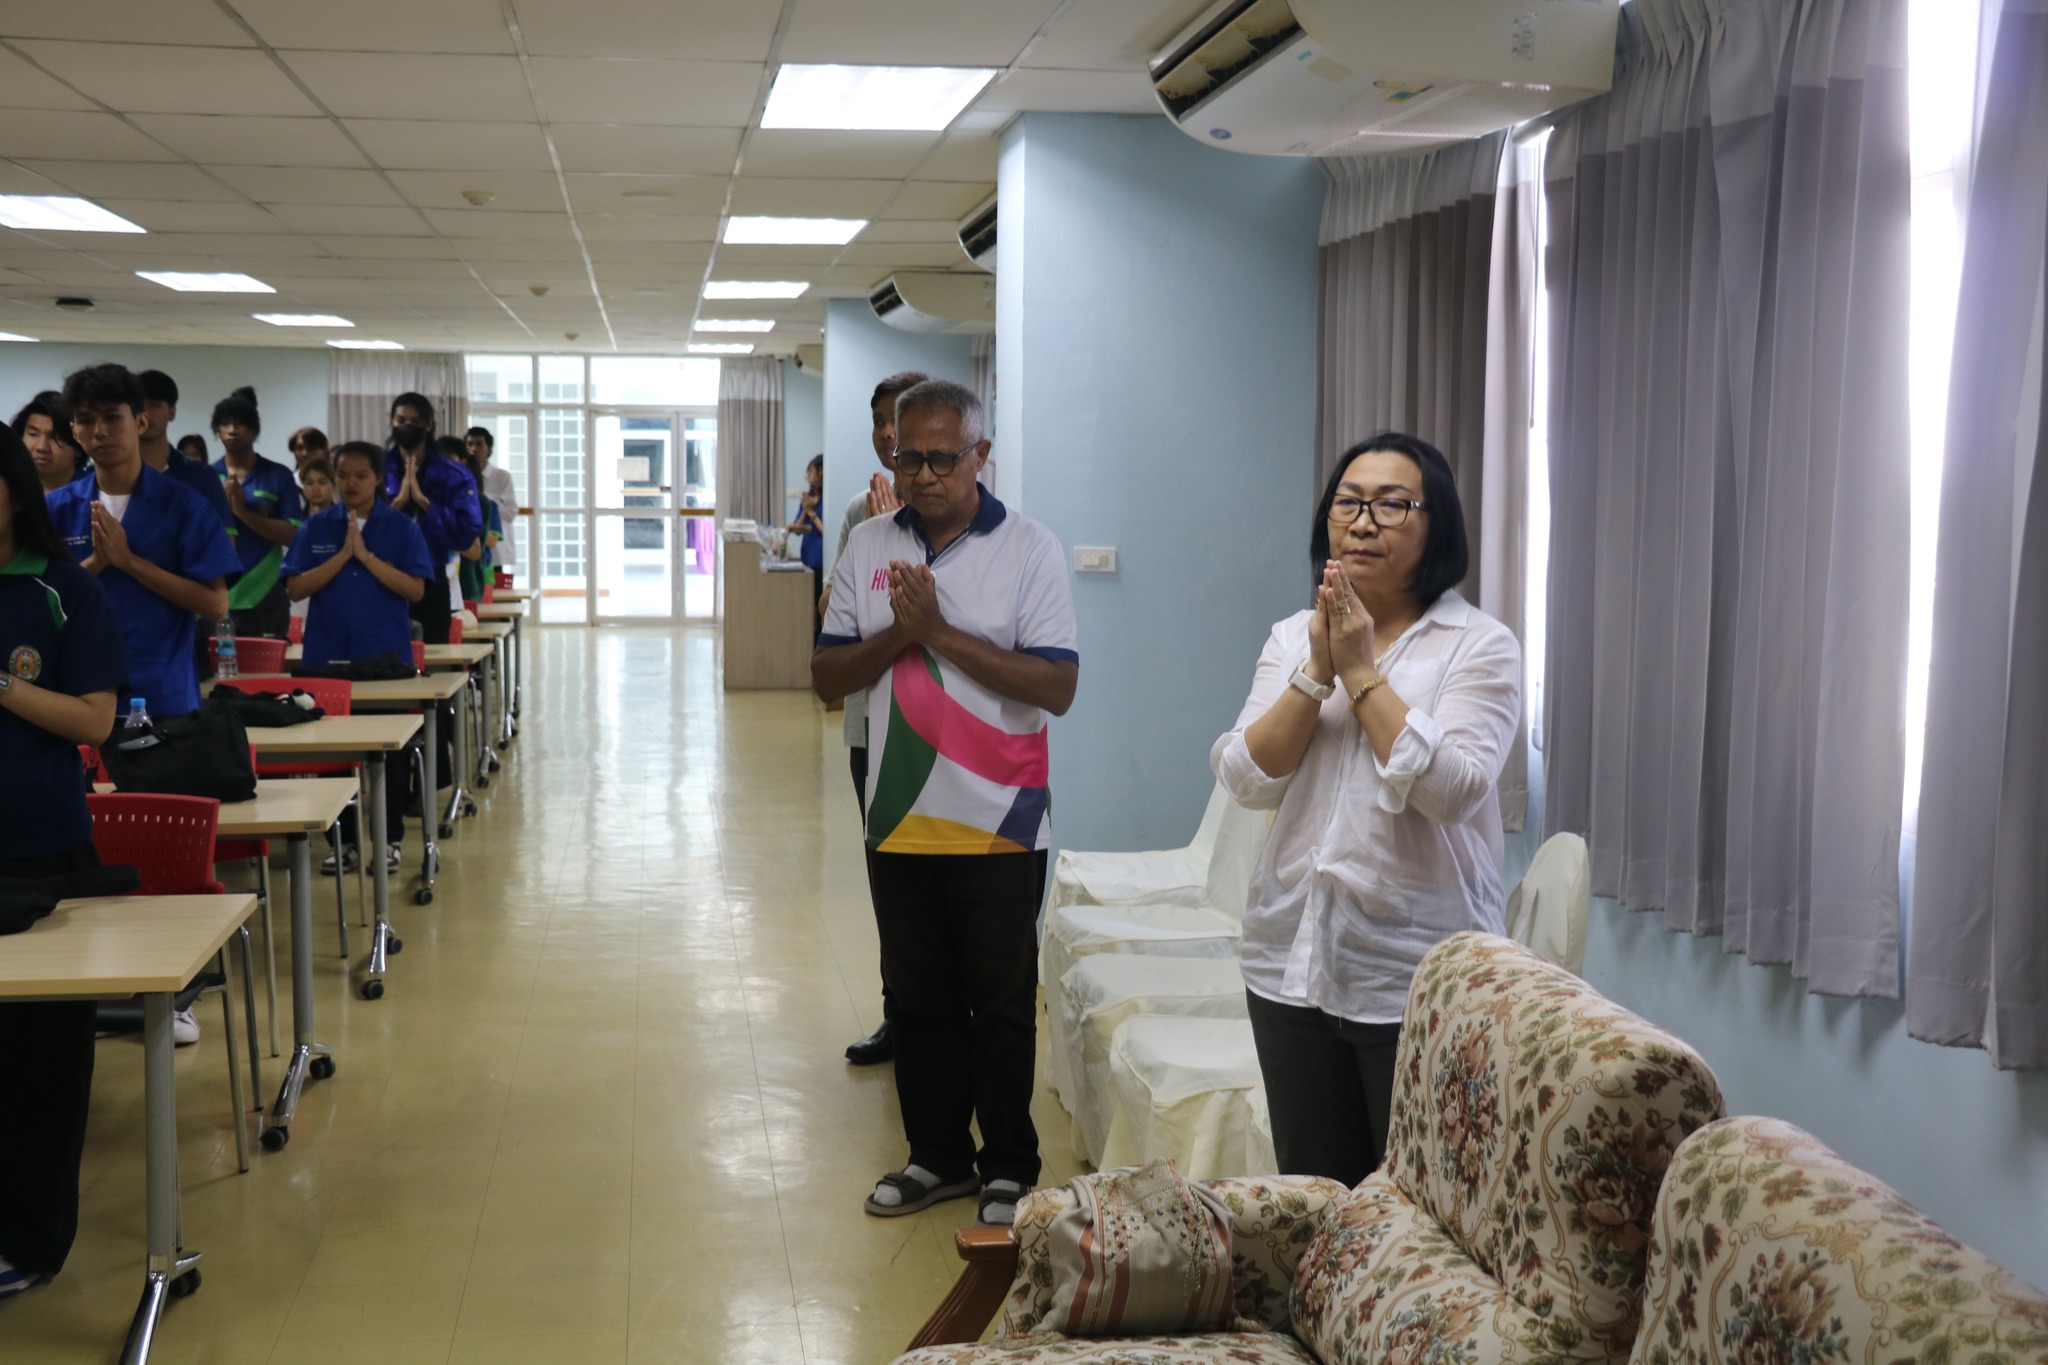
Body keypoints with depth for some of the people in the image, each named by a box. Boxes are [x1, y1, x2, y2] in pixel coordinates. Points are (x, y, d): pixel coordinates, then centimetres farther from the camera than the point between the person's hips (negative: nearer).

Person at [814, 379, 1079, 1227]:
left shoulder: (1029, 549, -7)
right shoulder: (868, 547, 6)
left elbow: (1057, 686, -15)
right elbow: (827, 675, 5)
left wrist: (941, 632, -18)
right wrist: (898, 634, -14)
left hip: (999, 823, -4)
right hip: (900, 819, 4)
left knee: (1001, 1003, 6)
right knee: (918, 998, 13)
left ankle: (1008, 1167, 20)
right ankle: (938, 1155, 28)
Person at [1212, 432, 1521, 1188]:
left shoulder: (1479, 645, -4)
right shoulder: (1292, 638, 10)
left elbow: (1449, 790, -18)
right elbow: (1247, 779, -1)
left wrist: (1360, 671, -13)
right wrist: (1317, 671, -11)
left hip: (1417, 977, -4)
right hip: (1292, 962, 5)